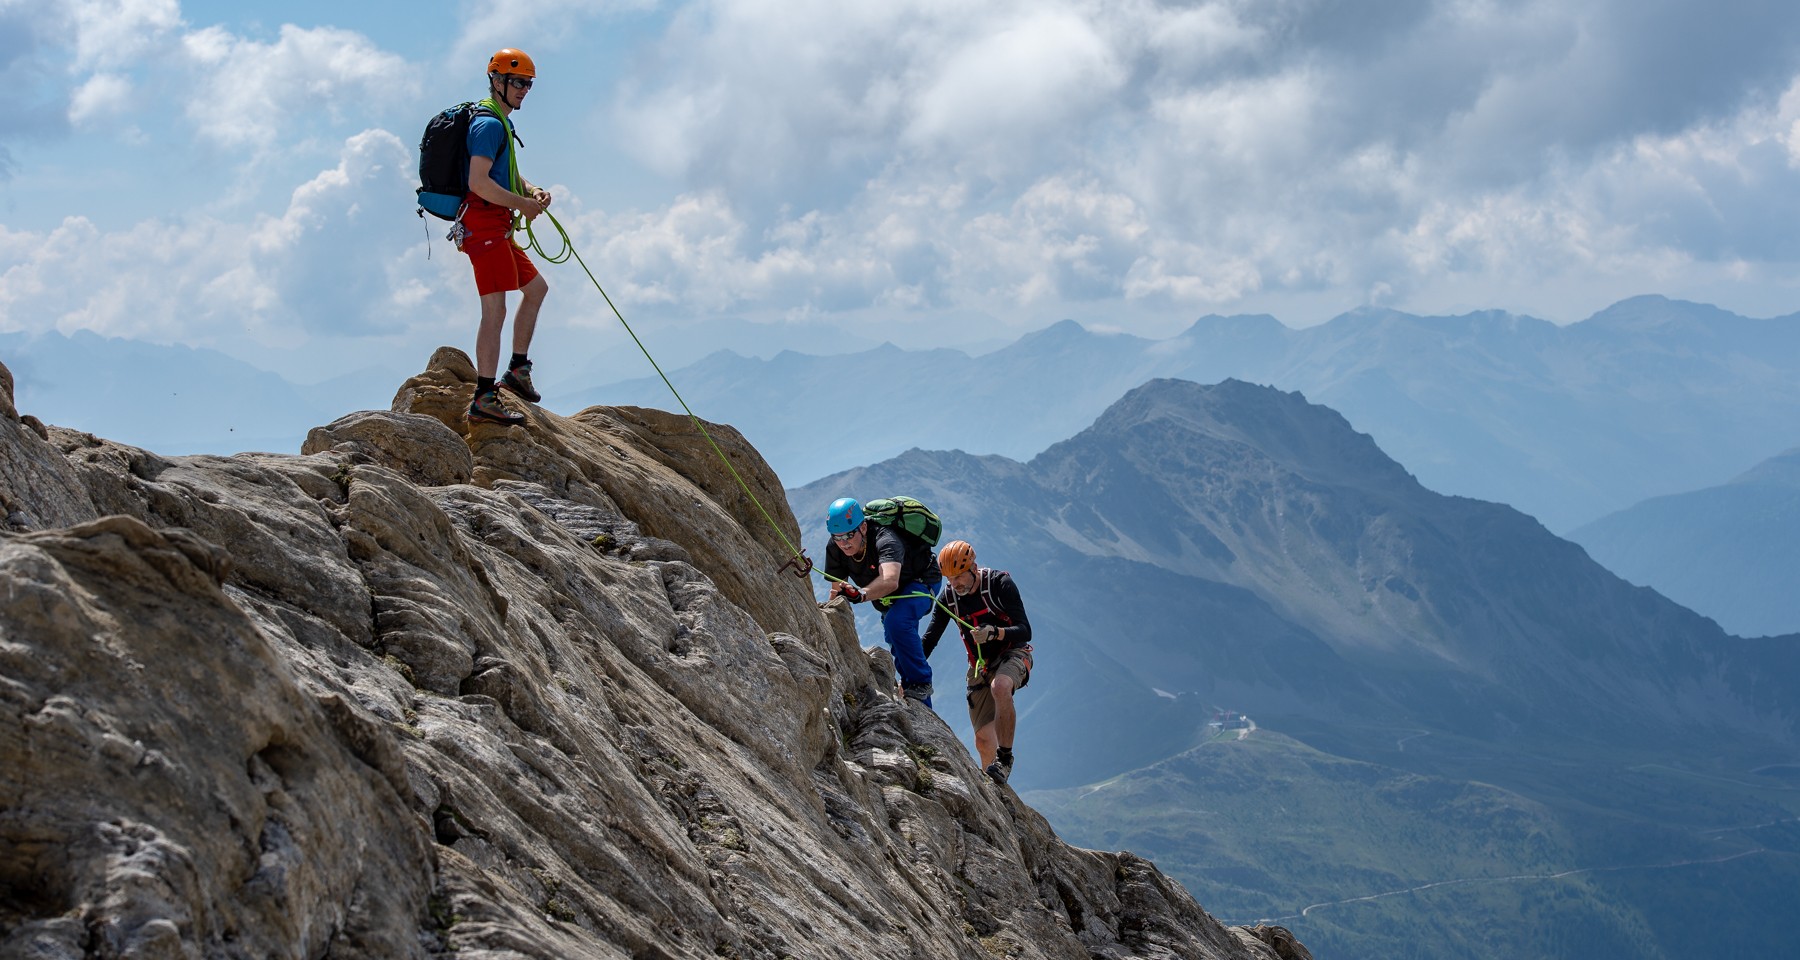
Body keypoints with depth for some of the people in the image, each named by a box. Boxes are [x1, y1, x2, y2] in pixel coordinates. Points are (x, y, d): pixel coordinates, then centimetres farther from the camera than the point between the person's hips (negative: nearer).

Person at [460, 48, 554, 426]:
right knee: (495, 310, -12)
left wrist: (532, 191, 7)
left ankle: (517, 369, 26)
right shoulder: (489, 124, -13)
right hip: (484, 223, -11)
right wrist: (524, 204, -14)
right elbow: (479, 183, -23)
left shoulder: (501, 123, 21)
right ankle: (484, 399, -13)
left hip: (497, 230, 11)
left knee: (536, 288, 21)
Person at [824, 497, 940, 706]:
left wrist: (861, 594, -77)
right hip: (888, 598, 8)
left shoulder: (885, 540, -42)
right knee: (897, 649, 12)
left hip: (921, 581, -8)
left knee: (896, 621, -35)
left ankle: (920, 682, -19)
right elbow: (837, 589, -12)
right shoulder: (834, 548, -21)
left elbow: (890, 581, -61)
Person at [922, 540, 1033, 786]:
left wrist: (994, 633, -41)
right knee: (983, 740, -2)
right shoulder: (948, 598, -5)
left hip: (1012, 653, -5)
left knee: (999, 687, -39)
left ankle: (1005, 757, -25)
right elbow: (929, 639, -1)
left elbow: (1025, 630, -21)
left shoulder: (1000, 584, -18)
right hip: (980, 665, 5)